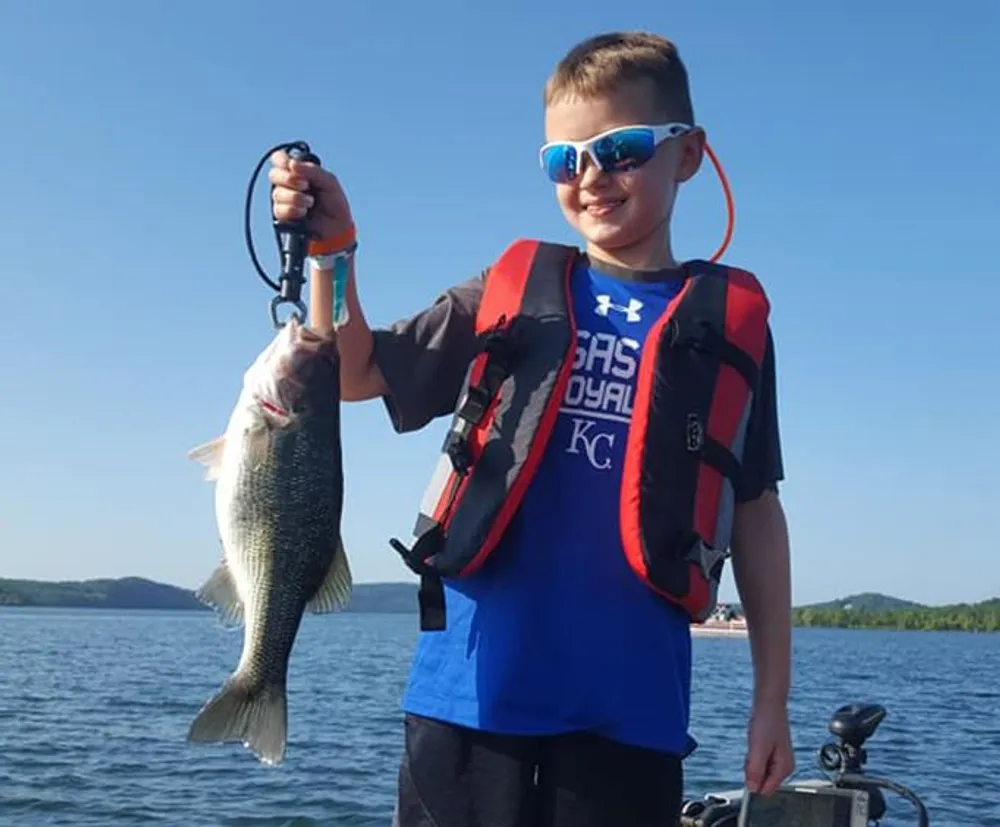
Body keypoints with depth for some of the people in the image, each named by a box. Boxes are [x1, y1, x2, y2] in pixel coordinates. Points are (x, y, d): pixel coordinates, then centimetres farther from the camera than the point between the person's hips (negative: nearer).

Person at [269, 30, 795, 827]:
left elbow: (755, 512, 9)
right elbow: (355, 374, 5)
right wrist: (332, 249, -12)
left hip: (632, 706, 0)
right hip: (473, 690, 1)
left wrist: (773, 694, 7)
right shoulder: (513, 292, 6)